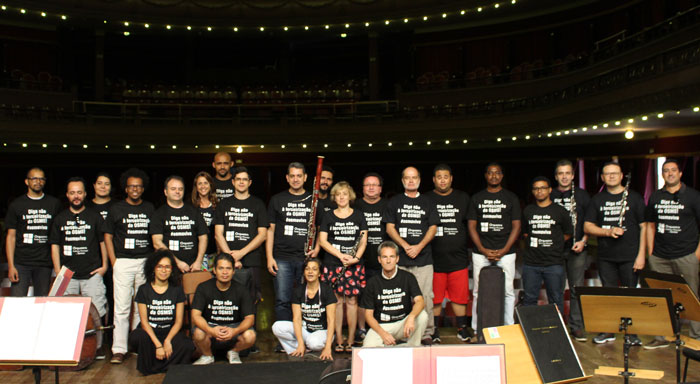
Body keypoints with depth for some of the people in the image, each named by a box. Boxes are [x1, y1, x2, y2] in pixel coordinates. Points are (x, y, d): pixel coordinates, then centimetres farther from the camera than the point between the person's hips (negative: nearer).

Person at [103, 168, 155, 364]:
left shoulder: (150, 209, 11)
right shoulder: (116, 209, 6)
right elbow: (108, 236, 7)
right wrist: (114, 262, -1)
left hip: (146, 261, 2)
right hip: (123, 262, -2)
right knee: (122, 307, -5)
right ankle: (119, 349, 0)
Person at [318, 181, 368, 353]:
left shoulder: (358, 216, 9)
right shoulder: (328, 216, 8)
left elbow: (363, 240, 5)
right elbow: (322, 240, 2)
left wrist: (356, 257, -13)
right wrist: (340, 255, -11)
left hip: (354, 264, 0)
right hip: (332, 264, 0)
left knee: (351, 300, -1)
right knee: (337, 301, 1)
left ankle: (350, 341, 8)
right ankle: (339, 341, 9)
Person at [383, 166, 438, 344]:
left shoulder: (427, 202, 14)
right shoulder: (394, 202, 12)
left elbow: (433, 227, 7)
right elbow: (389, 227, 5)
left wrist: (419, 246, -8)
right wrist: (405, 245, -9)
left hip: (423, 257, 0)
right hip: (400, 258, 0)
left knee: (424, 296, -3)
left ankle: (427, 333, 6)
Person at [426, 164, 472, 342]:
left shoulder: (463, 198, 10)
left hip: (458, 258, 1)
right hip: (434, 258, -1)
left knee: (459, 295, 6)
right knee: (434, 296, 4)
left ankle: (462, 328, 20)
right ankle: (433, 330, 17)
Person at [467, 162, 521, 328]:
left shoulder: (511, 198, 8)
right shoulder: (476, 198, 10)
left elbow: (516, 226, 4)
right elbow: (471, 226, 7)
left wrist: (504, 250, -7)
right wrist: (483, 249, -5)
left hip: (505, 252, -1)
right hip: (480, 252, 1)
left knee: (507, 292, 1)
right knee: (478, 292, 3)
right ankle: (476, 330, 11)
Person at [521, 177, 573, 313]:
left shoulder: (560, 211, 3)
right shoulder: (527, 211, 10)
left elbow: (568, 233, 9)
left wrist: (554, 244, 5)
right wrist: (533, 243, 8)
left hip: (554, 264, -2)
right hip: (531, 264, 2)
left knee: (556, 299, 3)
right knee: (529, 299, 7)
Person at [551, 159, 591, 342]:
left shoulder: (581, 195, 6)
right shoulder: (550, 196, 7)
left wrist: (583, 241, -6)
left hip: (576, 249, 0)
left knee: (576, 289, 1)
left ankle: (577, 326, 10)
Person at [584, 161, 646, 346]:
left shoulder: (634, 197, 2)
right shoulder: (597, 200, 9)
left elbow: (644, 227, 1)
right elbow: (587, 226, 6)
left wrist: (641, 254, -6)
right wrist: (608, 231, -12)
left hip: (629, 256, -2)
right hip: (605, 256, 2)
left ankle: (632, 332, 14)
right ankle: (608, 331, 20)